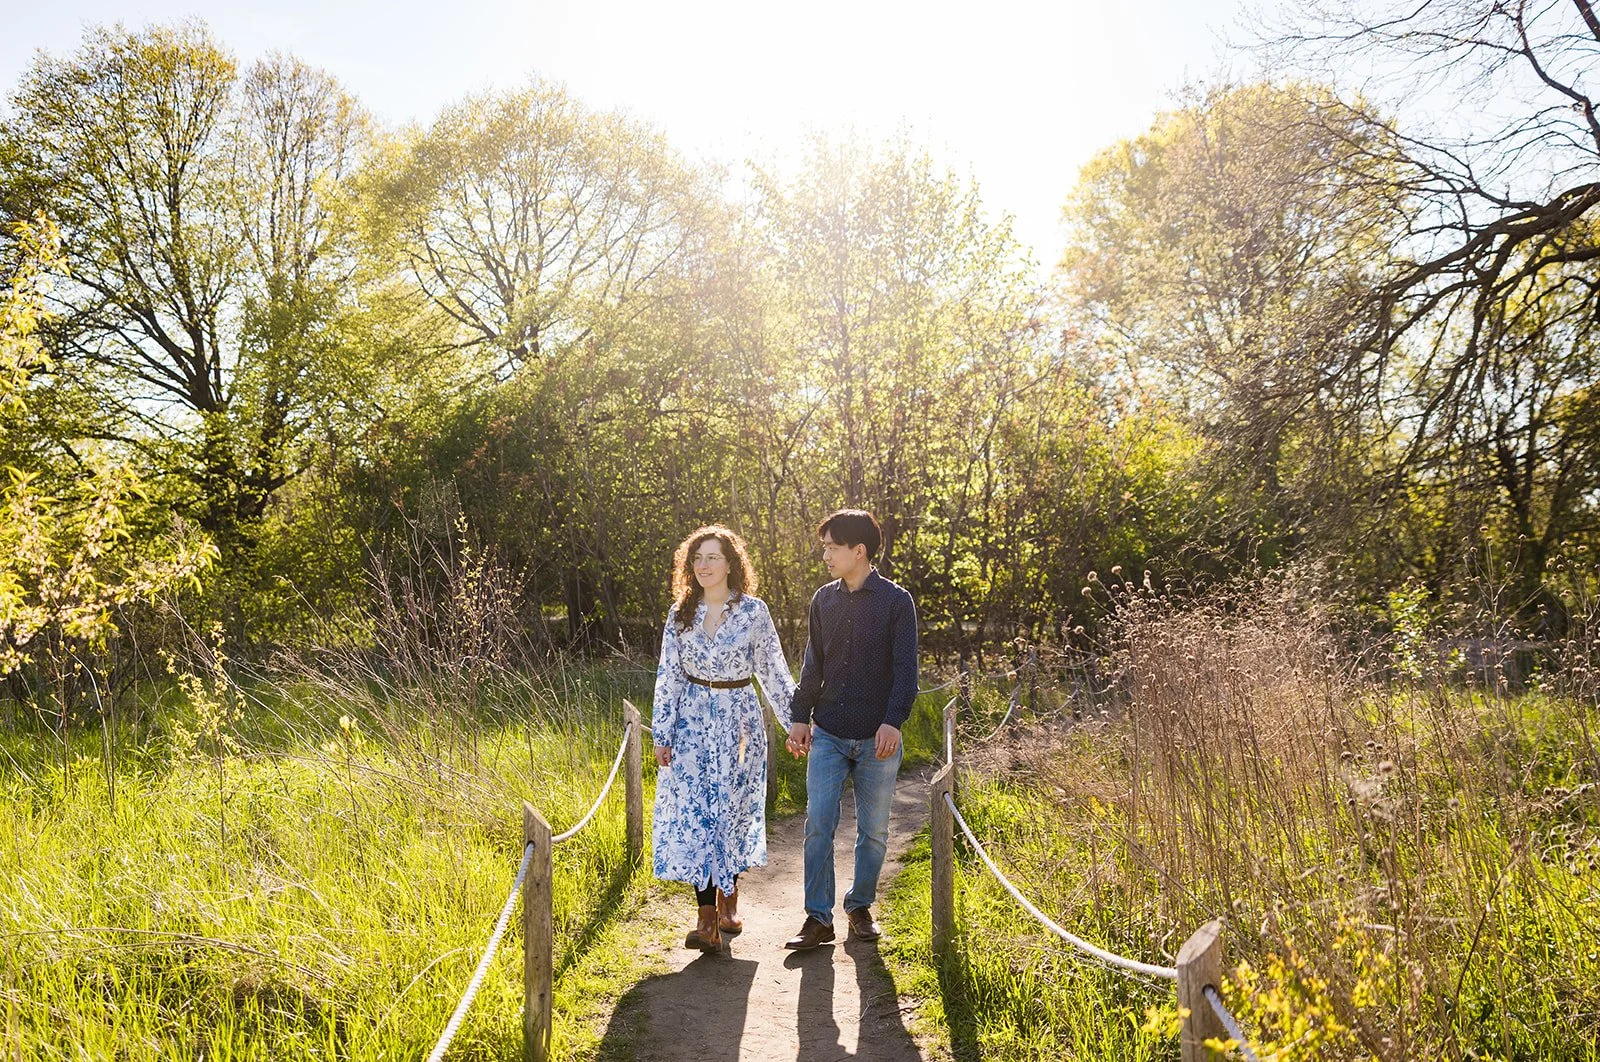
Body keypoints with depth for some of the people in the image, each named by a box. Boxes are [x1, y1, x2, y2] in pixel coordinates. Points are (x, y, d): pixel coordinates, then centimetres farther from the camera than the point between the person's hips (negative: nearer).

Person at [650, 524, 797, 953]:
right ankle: (707, 919, -6)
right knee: (694, 813, -6)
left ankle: (728, 900, 27)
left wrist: (794, 722, 2)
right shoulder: (681, 614, 3)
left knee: (733, 811, 5)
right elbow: (668, 675, 5)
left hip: (739, 721, -1)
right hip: (693, 722, 2)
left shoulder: (753, 611, -3)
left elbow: (773, 671, 2)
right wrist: (662, 733, 1)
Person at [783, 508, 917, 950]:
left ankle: (860, 906, 27)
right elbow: (813, 665, 13)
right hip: (828, 735, 3)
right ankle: (818, 918, 5)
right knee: (818, 825, -3)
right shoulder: (824, 600, 7)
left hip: (876, 738, -2)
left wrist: (893, 721, -18)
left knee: (874, 831, 9)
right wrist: (800, 716, 7)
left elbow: (905, 668, -8)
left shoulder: (896, 601, -5)